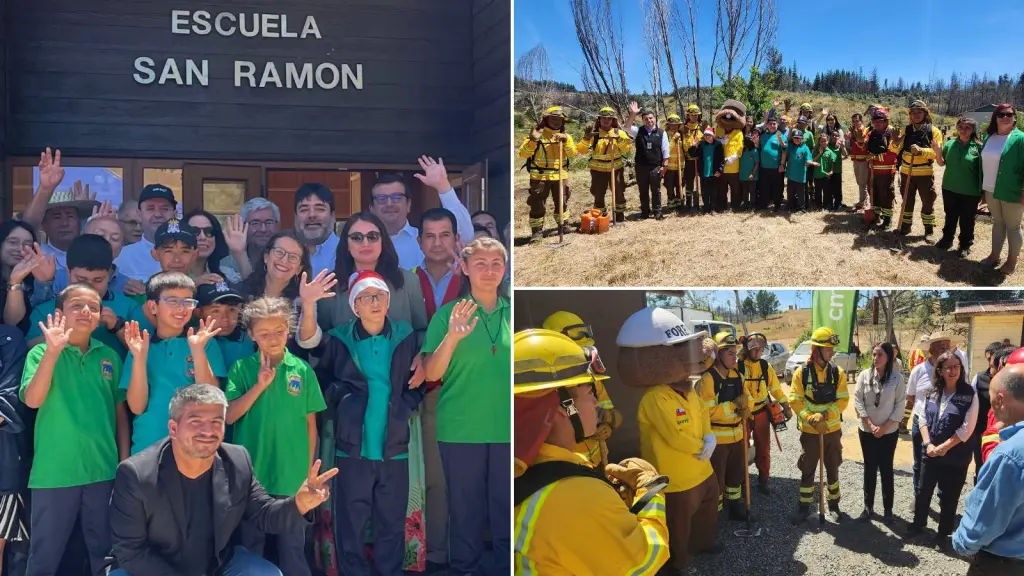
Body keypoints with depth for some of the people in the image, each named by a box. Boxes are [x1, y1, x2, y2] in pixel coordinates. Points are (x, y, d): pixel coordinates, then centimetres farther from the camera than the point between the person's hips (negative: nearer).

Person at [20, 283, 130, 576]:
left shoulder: (110, 357, 6)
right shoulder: (42, 352, -1)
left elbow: (121, 412, 10)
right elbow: (32, 400, -16)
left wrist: (125, 461, 7)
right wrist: (53, 351, -23)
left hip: (103, 470, 2)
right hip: (54, 471, -2)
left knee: (104, 552, 11)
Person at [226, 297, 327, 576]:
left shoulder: (302, 370, -2)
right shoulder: (242, 368, -2)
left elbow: (311, 423, 4)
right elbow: (229, 416, -8)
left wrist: (308, 469, 5)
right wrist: (260, 385, -17)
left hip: (292, 475, 0)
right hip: (250, 474, 0)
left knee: (293, 546, 10)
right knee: (250, 544, 13)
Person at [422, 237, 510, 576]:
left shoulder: (513, 313, 5)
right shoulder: (449, 313, -3)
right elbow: (432, 373, -10)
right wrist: (452, 336, -24)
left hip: (507, 429, 2)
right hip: (461, 429, -2)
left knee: (507, 508, 9)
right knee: (464, 508, 8)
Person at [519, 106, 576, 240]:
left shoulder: (565, 136, 9)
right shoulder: (537, 135, -4)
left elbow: (573, 154, -4)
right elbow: (523, 153, -13)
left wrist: (566, 141, -18)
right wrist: (533, 140, -27)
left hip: (560, 176, 4)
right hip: (540, 176, -4)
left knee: (562, 202, 15)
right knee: (538, 204, -4)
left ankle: (563, 224, 33)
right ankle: (537, 230, 4)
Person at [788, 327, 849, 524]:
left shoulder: (838, 372, -5)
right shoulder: (801, 372, -10)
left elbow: (843, 400, -8)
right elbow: (795, 401, -11)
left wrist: (825, 414, -22)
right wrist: (810, 419, -24)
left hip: (833, 430, 2)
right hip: (809, 431, -2)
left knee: (832, 468, 14)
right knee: (807, 470, 8)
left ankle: (833, 504, 29)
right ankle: (804, 506, 20)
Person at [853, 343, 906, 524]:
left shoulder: (897, 378, -8)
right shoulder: (864, 375, -5)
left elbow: (900, 405, -7)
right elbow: (858, 401, -4)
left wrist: (884, 427, -12)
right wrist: (871, 425, -11)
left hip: (889, 432, -1)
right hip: (867, 431, 2)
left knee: (886, 469, 5)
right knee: (870, 469, 10)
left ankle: (888, 509, 15)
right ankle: (868, 506, 20)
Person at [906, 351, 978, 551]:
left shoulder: (969, 394, -11)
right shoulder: (932, 392, 2)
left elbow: (967, 428, -14)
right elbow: (923, 418, 3)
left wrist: (944, 447, -14)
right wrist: (928, 444, -10)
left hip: (955, 457, -3)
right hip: (930, 453, 4)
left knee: (949, 497, 9)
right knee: (923, 490, 15)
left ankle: (943, 534, 26)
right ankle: (918, 524, 35)